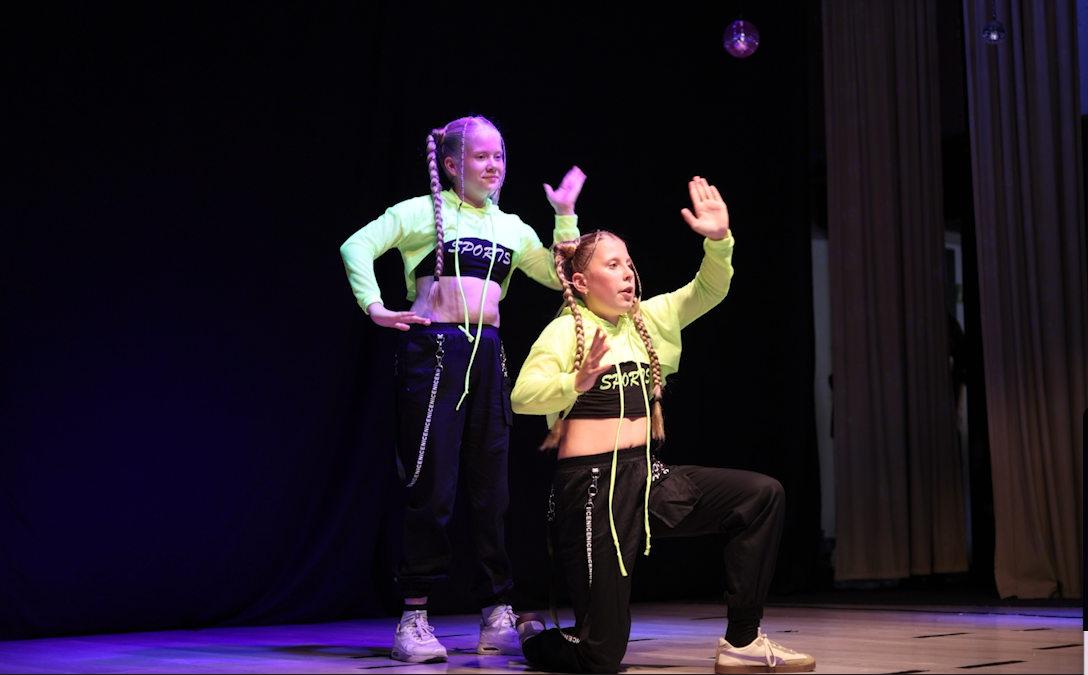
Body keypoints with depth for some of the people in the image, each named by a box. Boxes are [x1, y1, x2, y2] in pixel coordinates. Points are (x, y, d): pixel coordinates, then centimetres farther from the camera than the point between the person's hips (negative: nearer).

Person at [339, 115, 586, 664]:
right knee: (432, 488, -6)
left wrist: (565, 217, 11)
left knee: (491, 489, 5)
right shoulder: (424, 211, 2)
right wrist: (374, 306, -14)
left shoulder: (511, 228, 18)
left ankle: (496, 618, 12)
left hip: (487, 356, 5)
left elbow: (563, 277, 17)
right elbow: (358, 245, -5)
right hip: (432, 350, -5)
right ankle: (414, 618, 2)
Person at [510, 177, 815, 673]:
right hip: (593, 484, -7)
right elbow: (522, 396, -21)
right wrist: (577, 382, -38)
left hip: (646, 478, 7)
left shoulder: (647, 320, 13)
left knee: (761, 495, -8)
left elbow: (707, 291, 7)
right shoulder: (566, 331, -7)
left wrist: (719, 241, -12)